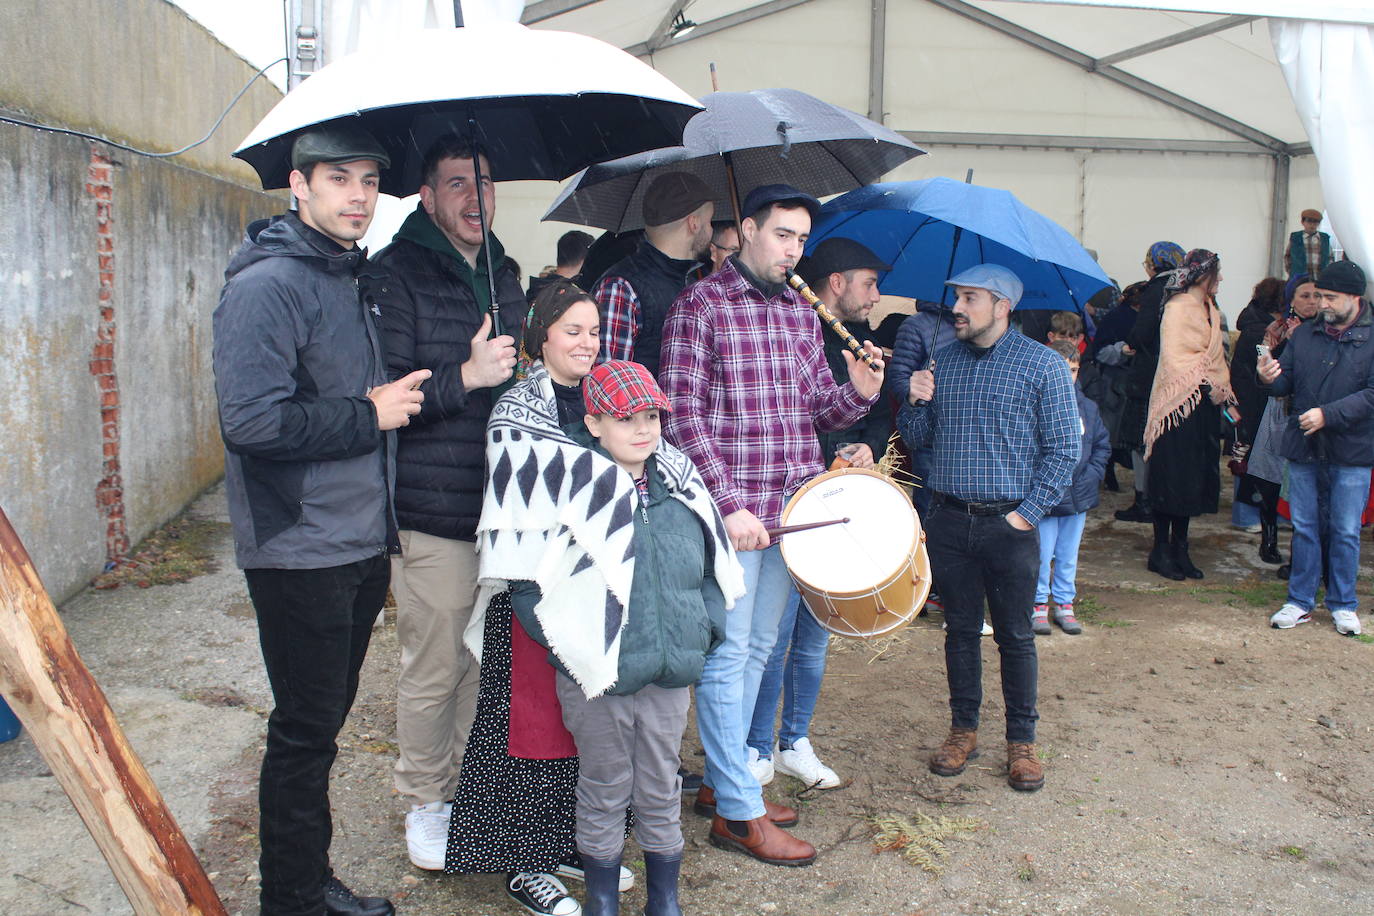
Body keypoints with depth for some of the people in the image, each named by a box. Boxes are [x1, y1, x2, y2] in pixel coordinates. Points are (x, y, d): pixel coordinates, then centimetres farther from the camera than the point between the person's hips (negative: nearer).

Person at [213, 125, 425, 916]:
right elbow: (252, 421, -24)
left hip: (364, 542, 9)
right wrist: (369, 414, -16)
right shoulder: (266, 285, -15)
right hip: (301, 548, -8)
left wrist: (405, 395, 6)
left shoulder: (366, 280, 13)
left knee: (326, 718, 18)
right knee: (306, 728, 2)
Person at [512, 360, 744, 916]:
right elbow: (527, 583, -10)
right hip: (596, 682, -3)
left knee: (661, 795, 16)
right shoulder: (573, 487, -11)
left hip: (671, 678, 4)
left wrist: (705, 630, 3)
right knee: (603, 797, 13)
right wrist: (569, 647, -13)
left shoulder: (681, 485, 3)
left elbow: (714, 568, 14)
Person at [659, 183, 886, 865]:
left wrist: (857, 392, -8)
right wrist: (730, 504, -19)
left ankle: (721, 781, 29)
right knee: (728, 655, 0)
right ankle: (738, 811, 9)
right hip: (731, 507, -7)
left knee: (757, 649, 15)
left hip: (791, 503, 8)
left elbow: (820, 409, 15)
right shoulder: (701, 305, -7)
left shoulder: (800, 312, 13)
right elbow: (681, 414, -13)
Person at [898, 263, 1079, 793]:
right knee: (960, 629, 12)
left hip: (1009, 525, -3)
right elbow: (917, 437, 12)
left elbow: (1063, 449, -5)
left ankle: (1022, 740, 19)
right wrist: (916, 402, -8)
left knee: (1014, 636, 6)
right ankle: (963, 729, 26)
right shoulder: (943, 360, 9)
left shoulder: (1042, 365, -4)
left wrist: (1027, 513, -11)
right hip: (949, 521, 4)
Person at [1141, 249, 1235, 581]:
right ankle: (1161, 551, 7)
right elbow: (1173, 358, -16)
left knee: (1193, 481, 10)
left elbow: (1216, 359, 17)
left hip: (1204, 405, 8)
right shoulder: (1178, 307, -10)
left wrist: (1227, 400, 8)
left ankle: (1180, 549, 19)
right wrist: (1208, 386, -16)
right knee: (1172, 478, -3)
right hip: (1177, 403, -8)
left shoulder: (1210, 310, 15)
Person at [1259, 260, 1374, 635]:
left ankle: (1343, 605, 20)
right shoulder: (1304, 334, 7)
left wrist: (1328, 414, -23)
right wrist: (1271, 379, -16)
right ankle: (1300, 602, 20)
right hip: (1304, 449, 3)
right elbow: (1287, 382, 7)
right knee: (1304, 528, 10)